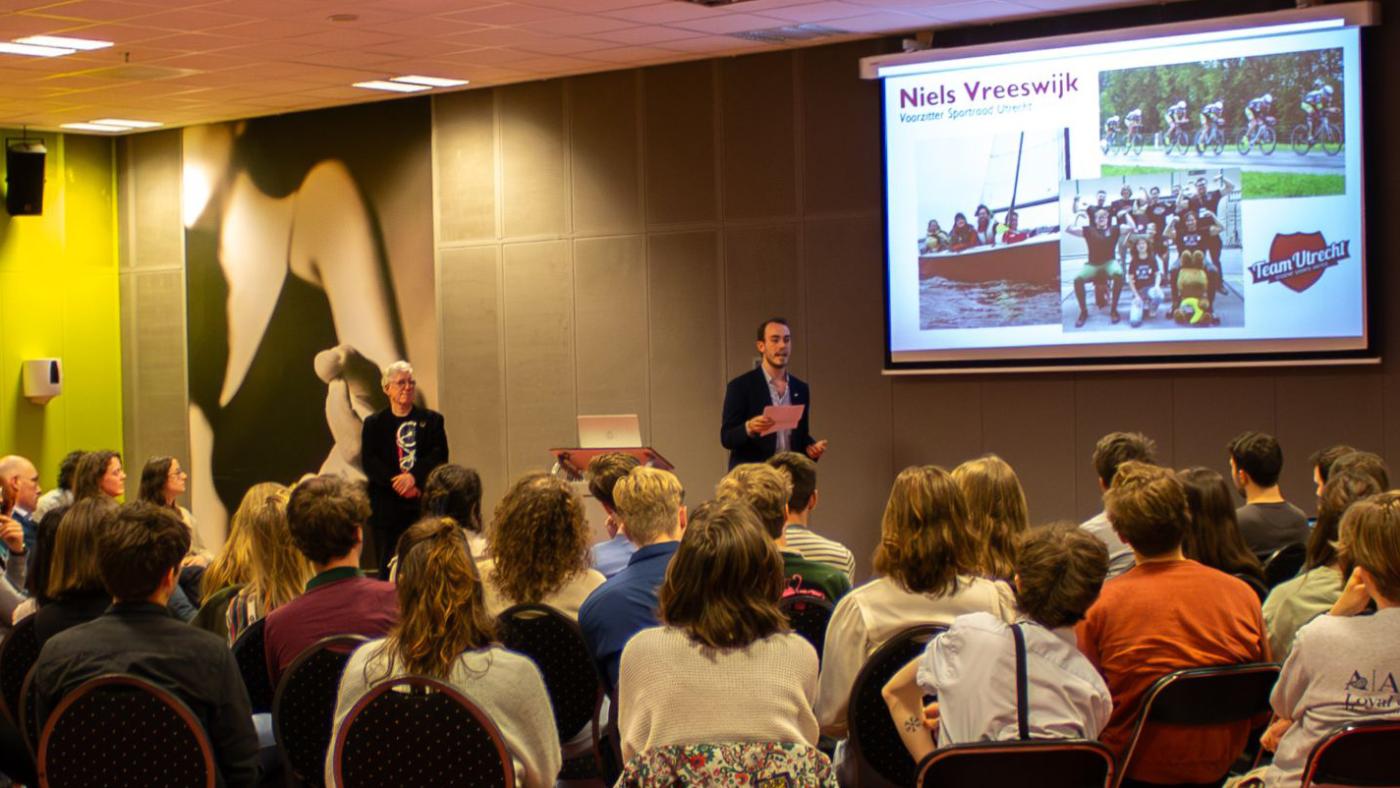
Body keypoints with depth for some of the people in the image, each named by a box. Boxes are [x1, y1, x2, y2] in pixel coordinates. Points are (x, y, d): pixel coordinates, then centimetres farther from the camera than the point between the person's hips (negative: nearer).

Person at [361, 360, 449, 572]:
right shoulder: (374, 423, 11)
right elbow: (369, 463, -1)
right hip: (387, 507, 0)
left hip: (425, 506, 0)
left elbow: (439, 455, -1)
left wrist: (414, 476, -18)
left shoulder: (431, 420, 12)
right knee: (388, 565, -1)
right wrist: (398, 484, -15)